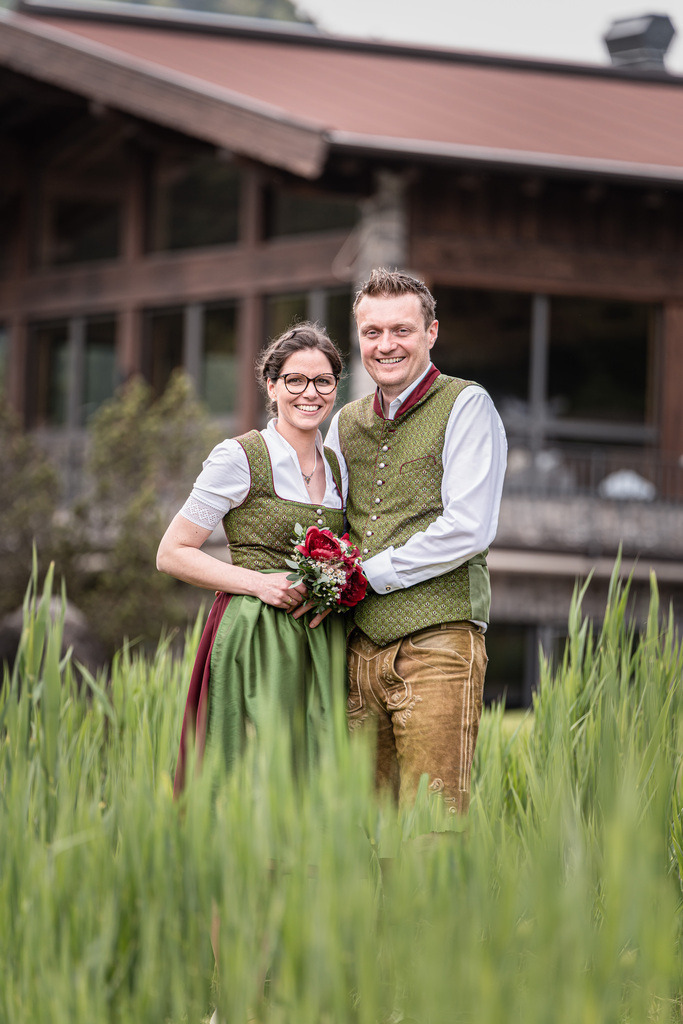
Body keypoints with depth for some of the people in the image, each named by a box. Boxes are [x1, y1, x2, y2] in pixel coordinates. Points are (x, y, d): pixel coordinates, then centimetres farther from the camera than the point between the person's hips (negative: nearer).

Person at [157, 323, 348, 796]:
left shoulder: (337, 466, 12)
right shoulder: (240, 458, -6)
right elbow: (172, 554, -5)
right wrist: (258, 583, -16)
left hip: (324, 644, 6)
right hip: (256, 643, -6)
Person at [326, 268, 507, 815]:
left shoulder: (465, 406, 0)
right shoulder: (347, 422, 18)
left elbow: (468, 529, -10)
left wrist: (365, 575, -8)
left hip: (437, 641, -6)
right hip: (360, 646, 6)